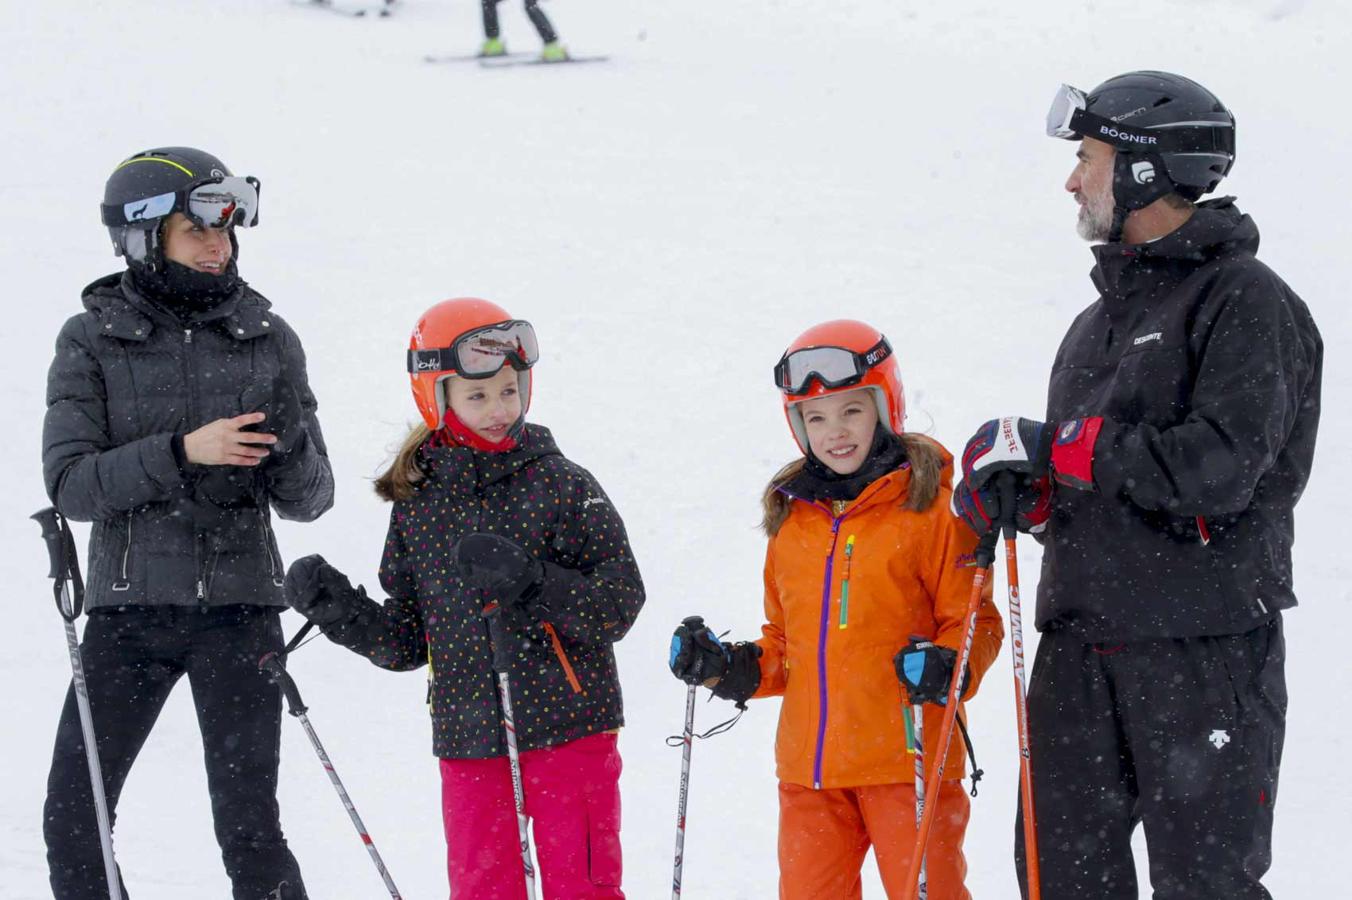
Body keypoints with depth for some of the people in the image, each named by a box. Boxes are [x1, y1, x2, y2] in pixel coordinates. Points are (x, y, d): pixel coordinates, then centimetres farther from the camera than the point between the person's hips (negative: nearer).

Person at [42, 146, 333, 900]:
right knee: (73, 816, -1)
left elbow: (309, 500, 6)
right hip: (129, 609, 0)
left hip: (240, 609, 0)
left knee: (248, 823, -4)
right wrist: (179, 451, -19)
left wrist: (290, 448, -16)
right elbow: (70, 483, -8)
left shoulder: (268, 340, 5)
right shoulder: (93, 342, 1)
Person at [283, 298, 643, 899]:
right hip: (468, 746, 3)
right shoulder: (417, 502, 7)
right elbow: (407, 642, 12)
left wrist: (529, 583, -22)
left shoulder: (561, 485, -4)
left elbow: (620, 603, -10)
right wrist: (339, 611, -4)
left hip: (569, 734, -3)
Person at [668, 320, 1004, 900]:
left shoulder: (929, 506, -3)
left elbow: (974, 622, -3)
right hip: (809, 763, 6)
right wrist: (732, 669, 7)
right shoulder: (792, 517, 14)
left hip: (906, 757, -6)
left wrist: (947, 668, -22)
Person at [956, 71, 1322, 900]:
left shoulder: (1244, 301, -7)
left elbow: (1219, 469, -20)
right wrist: (1017, 487, -3)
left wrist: (1054, 446, -15)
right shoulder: (1100, 322, 19)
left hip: (1205, 645, -8)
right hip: (1082, 641, 8)